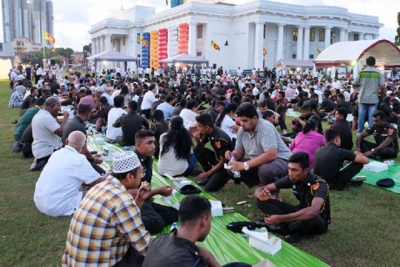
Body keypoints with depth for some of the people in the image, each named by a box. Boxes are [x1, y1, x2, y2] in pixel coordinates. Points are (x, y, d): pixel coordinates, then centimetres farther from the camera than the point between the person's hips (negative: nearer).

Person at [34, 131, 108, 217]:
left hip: (38, 202, 8)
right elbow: (99, 182, -7)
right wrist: (107, 176, 15)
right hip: (56, 207, -7)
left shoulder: (56, 153, 7)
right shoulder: (79, 159, -15)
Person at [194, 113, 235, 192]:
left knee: (209, 188, -19)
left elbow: (223, 162, -22)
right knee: (197, 149, -9)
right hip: (218, 158, 8)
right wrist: (198, 140, -14)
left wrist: (207, 173, -16)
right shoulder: (209, 132, -7)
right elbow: (201, 145, 10)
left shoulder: (221, 139, -30)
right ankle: (210, 176, 2)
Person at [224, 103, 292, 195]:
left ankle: (274, 193, -8)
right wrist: (232, 155, -17)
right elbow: (239, 152, 9)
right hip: (258, 162, 8)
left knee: (265, 170, -39)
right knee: (233, 168, -7)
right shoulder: (241, 130, -4)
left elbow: (271, 155, -38)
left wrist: (244, 165, -39)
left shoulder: (265, 127, -27)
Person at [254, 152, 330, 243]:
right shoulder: (291, 179, -11)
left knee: (310, 217, -44)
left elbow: (313, 211, -49)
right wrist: (262, 195, -34)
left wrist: (281, 218, -54)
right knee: (262, 201, -12)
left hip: (319, 222, -5)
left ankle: (283, 227, -14)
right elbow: (260, 189, -8)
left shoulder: (319, 184, -28)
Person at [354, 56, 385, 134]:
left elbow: (355, 84, 2)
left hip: (363, 98, 0)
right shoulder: (378, 73, -4)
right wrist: (381, 94, 11)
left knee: (361, 114, 9)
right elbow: (382, 87, -7)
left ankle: (360, 131, 15)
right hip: (373, 98, 0)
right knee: (372, 115, 3)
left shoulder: (361, 72, -4)